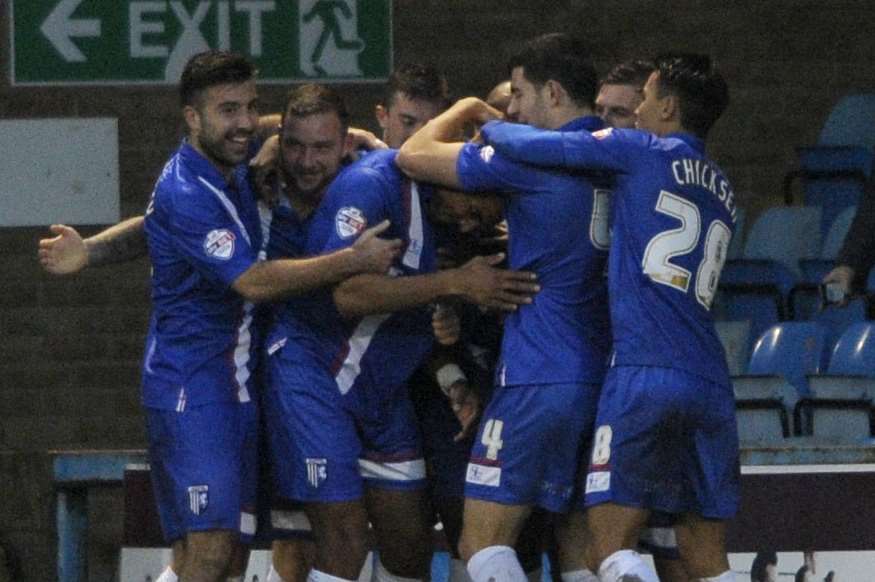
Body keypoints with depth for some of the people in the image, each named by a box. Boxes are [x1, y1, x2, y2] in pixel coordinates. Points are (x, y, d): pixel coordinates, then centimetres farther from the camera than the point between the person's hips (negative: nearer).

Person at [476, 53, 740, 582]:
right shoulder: (724, 195, 23)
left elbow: (533, 146, 2)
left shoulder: (644, 152, 3)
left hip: (644, 374, -6)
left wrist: (489, 128, 24)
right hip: (711, 384, 6)